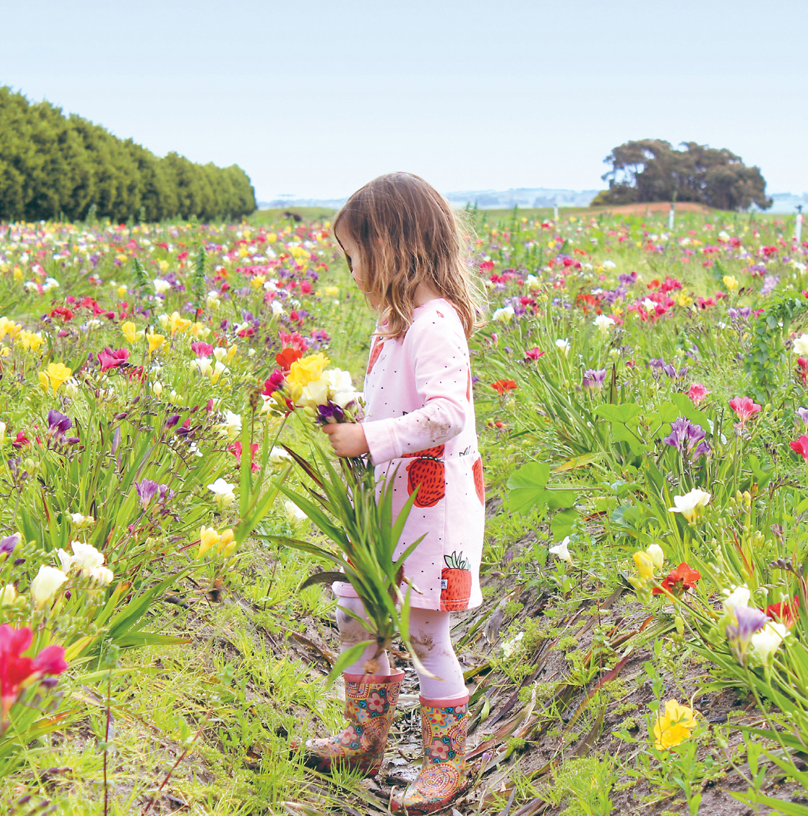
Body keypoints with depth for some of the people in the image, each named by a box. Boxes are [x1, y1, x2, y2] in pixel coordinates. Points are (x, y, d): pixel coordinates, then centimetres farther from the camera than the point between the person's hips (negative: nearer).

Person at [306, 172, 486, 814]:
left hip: (436, 502, -10)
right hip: (388, 496, 10)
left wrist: (368, 438, -28)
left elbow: (447, 414, -30)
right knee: (354, 610, 15)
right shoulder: (396, 319, 11)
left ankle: (447, 764, 18)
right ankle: (365, 739, 32)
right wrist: (343, 415, 12)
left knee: (427, 637, 1)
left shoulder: (434, 322, -20)